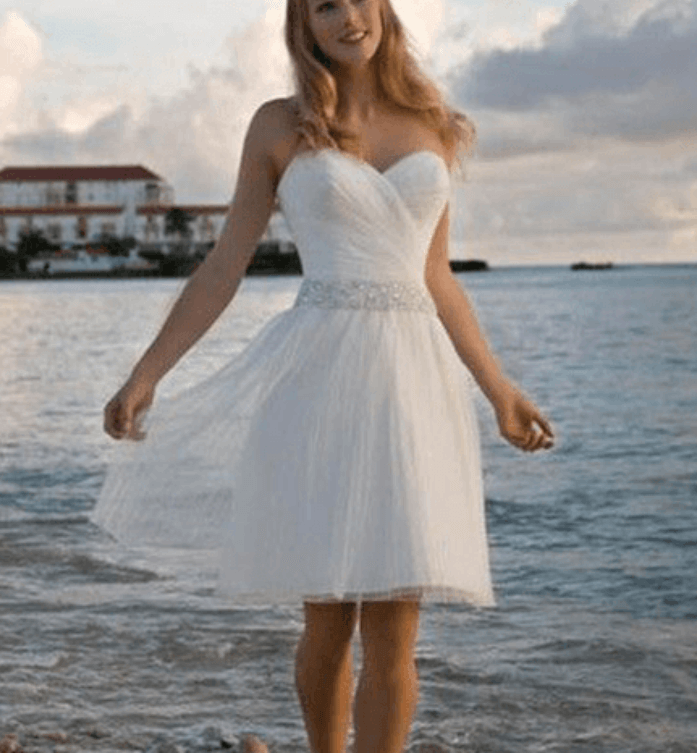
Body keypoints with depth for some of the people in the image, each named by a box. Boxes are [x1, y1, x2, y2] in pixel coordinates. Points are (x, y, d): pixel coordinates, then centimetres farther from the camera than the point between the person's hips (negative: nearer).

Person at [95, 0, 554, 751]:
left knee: (392, 634, -3)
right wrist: (145, 375, 0)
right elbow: (223, 267, 6)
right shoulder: (280, 126, 5)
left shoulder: (439, 130, 13)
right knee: (327, 624, 4)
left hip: (413, 381, 2)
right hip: (318, 379, -2)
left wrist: (499, 390, 18)